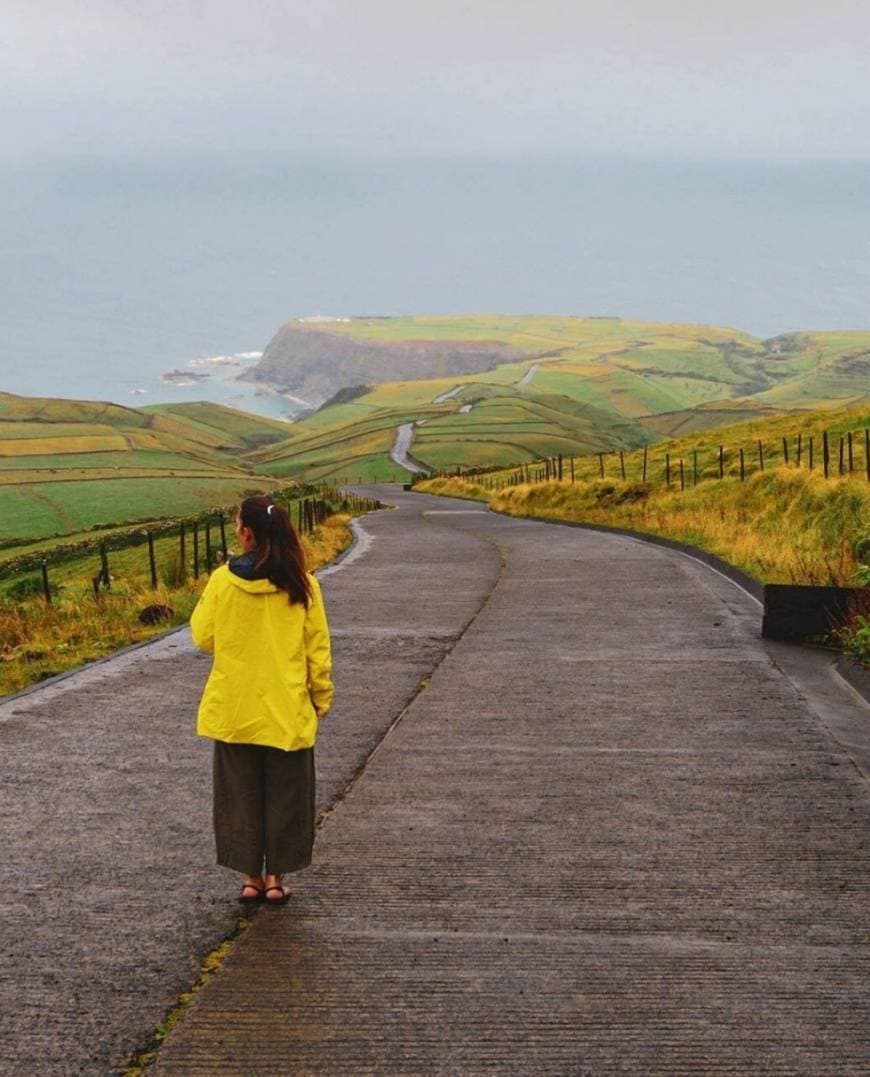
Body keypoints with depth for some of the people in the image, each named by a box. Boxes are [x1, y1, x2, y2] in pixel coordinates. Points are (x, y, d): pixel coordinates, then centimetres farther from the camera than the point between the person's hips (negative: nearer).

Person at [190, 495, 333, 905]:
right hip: (287, 713, 0)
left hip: (233, 712, 0)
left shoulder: (222, 582, -9)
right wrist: (321, 698, 9)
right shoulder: (302, 586, -7)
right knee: (284, 796, 13)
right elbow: (318, 650, -2)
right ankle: (275, 878, 16)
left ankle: (251, 876, 17)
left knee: (241, 796, 13)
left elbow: (202, 637, 2)